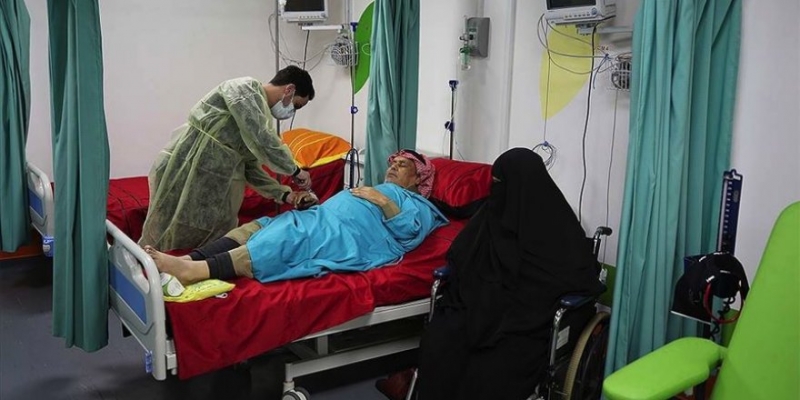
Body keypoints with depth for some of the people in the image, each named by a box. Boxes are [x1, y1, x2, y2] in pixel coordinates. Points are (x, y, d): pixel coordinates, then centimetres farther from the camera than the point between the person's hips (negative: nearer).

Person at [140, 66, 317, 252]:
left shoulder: (260, 112, 15)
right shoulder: (245, 89, -11)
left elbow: (250, 167, 15)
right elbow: (263, 142, -22)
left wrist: (283, 194, 7)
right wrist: (295, 170, -11)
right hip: (182, 173, -9)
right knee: (170, 245, 2)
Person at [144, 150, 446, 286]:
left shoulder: (418, 206, 17)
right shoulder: (371, 190, 40)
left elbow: (409, 231, -6)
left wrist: (384, 201, -8)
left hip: (347, 236, -8)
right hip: (320, 220, 9)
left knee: (288, 242, -31)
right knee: (256, 227, -14)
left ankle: (194, 272, -45)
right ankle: (186, 261, -30)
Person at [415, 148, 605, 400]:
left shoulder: (557, 226, -7)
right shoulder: (495, 211, 7)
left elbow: (582, 278, -11)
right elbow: (459, 258, 16)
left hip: (526, 324, -4)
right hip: (481, 307, 4)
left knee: (488, 372, -29)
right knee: (436, 345, -23)